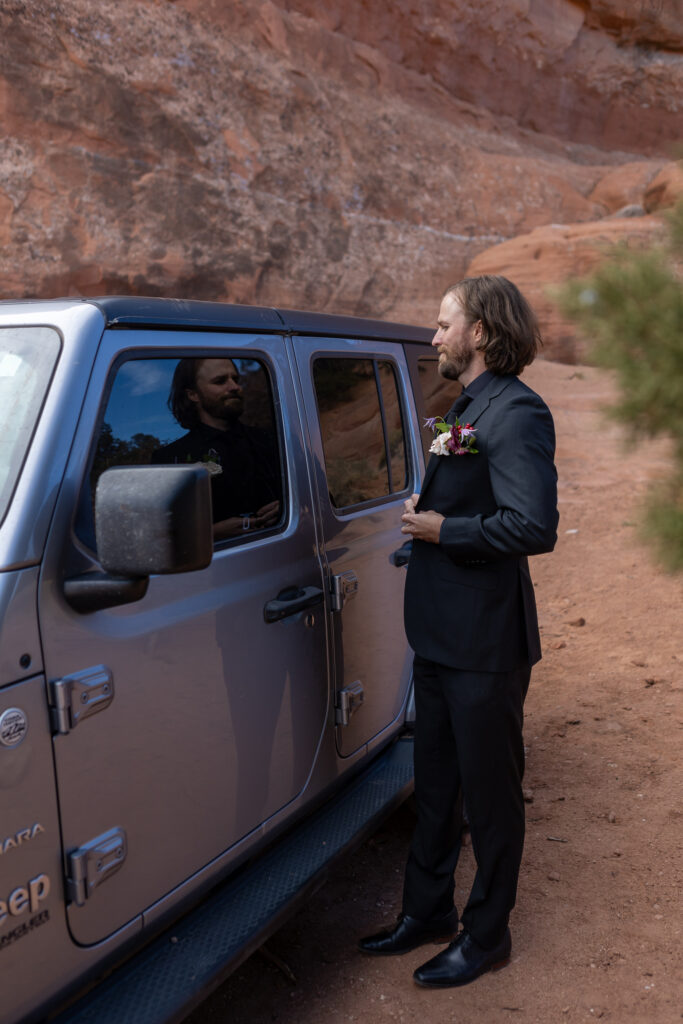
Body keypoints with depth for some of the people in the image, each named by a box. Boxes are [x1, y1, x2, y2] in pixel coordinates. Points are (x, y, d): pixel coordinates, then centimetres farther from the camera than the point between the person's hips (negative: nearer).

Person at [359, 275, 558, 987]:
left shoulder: (515, 413, -17)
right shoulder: (466, 408, 15)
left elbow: (534, 528, -28)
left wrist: (442, 528, -19)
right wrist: (424, 511, 7)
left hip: (485, 644, -10)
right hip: (440, 635, 10)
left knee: (489, 794, 8)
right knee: (434, 785, 20)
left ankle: (486, 935, 27)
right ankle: (426, 911, 38)